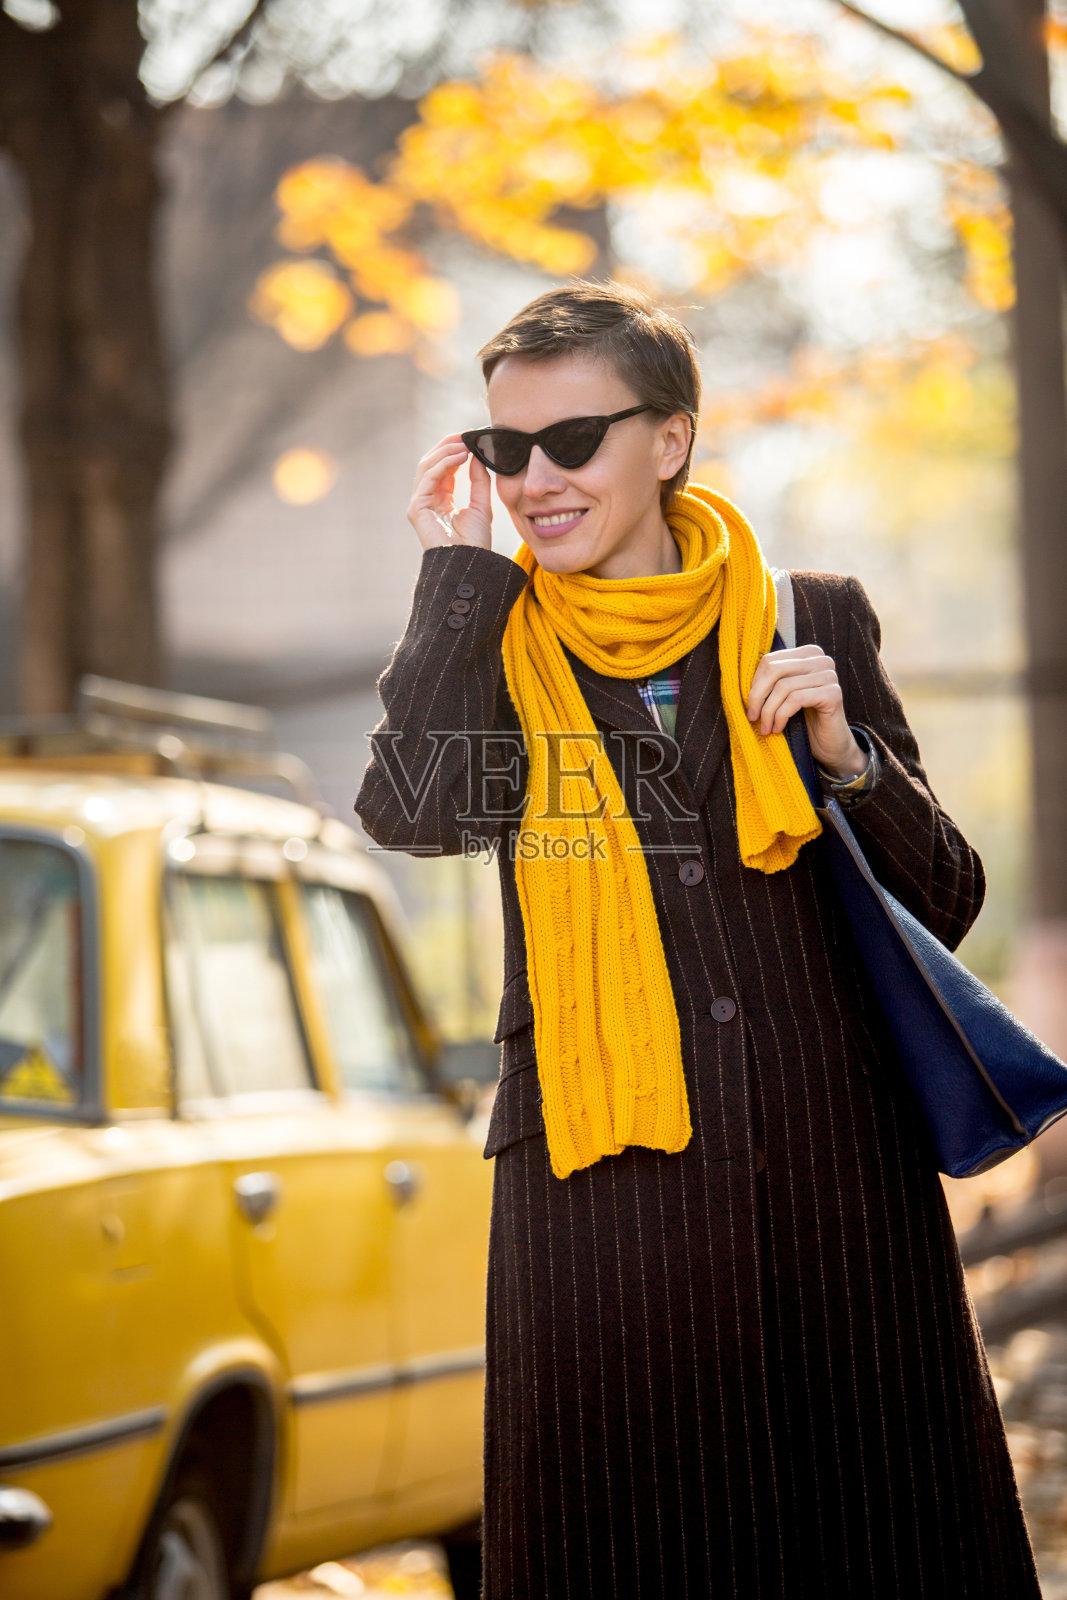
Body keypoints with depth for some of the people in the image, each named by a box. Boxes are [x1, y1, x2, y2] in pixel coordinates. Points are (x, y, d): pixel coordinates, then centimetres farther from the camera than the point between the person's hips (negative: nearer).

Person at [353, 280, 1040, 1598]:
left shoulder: (817, 624, 8)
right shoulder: (490, 639, 8)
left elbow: (945, 907, 8)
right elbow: (411, 811, -14)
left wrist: (844, 750, -9)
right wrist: (462, 566, -6)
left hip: (834, 1172, 1)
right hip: (600, 1180, 0)